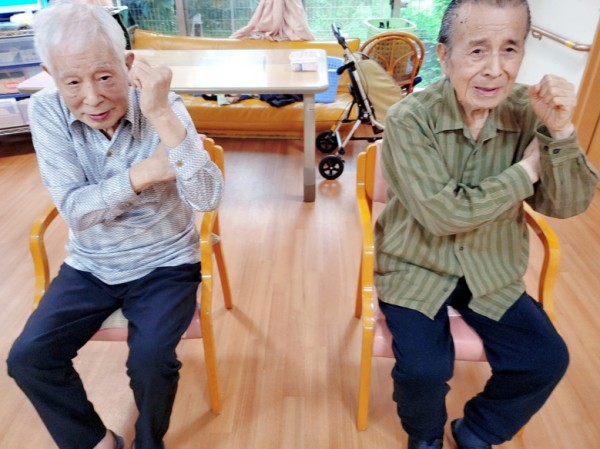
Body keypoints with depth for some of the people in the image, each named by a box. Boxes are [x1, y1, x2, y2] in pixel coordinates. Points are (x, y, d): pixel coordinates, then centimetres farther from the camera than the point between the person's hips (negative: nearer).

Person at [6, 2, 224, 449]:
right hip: (89, 266, 4)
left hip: (165, 265, -3)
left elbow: (207, 199, -30)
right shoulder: (46, 111, -11)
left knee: (150, 361, -22)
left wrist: (161, 114, -39)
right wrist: (142, 173, -30)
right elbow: (75, 210, -17)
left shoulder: (163, 106, -18)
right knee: (27, 359, -8)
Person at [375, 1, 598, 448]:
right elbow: (442, 214, -25)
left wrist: (560, 132, -25)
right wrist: (524, 173, -17)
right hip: (416, 270, -3)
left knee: (547, 359, -5)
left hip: (491, 272, 4)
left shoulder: (528, 112, -8)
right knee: (424, 369, -19)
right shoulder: (409, 119, -19)